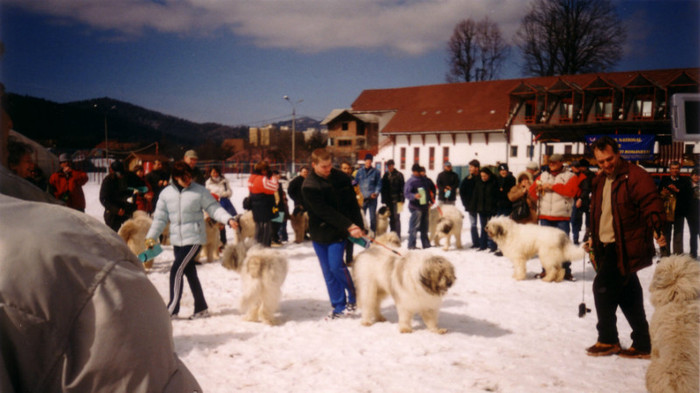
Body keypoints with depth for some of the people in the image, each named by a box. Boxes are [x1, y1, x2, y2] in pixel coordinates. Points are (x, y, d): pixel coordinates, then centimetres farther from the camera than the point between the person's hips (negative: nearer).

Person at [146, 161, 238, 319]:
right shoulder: (166, 193, 4)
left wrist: (228, 219, -18)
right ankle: (201, 309, 23)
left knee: (177, 270, -11)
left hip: (194, 238, -5)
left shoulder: (200, 190, -6)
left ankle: (172, 309, -1)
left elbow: (214, 208, -4)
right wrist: (151, 236, 2)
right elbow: (160, 217, 8)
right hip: (177, 240, 5)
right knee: (190, 273, 12)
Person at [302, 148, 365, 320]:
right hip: (320, 233, 0)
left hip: (338, 232, 0)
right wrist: (349, 226, -24)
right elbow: (324, 211, -19)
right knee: (328, 270, 5)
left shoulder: (341, 178, -1)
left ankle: (353, 297, 9)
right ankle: (338, 306, 16)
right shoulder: (309, 186, -12)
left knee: (336, 265, -12)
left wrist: (359, 226, -4)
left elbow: (353, 204, 4)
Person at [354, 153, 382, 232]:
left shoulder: (375, 172, 1)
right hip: (362, 198, 2)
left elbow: (379, 184, 3)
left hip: (372, 198, -2)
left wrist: (376, 192, -12)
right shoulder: (360, 171, 6)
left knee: (373, 217, 3)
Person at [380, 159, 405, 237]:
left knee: (396, 218, -5)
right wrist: (383, 200, 9)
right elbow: (383, 188, 14)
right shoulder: (386, 175, 11)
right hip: (388, 200, 4)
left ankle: (397, 236, -1)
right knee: (391, 219, 9)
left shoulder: (399, 175, -3)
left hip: (396, 200, -4)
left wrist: (401, 200, -12)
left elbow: (402, 188, -6)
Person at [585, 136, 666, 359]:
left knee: (602, 287, -9)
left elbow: (652, 206, -18)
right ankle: (642, 345, 24)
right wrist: (594, 237, 20)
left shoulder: (635, 176, -12)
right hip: (608, 247, 9)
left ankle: (607, 341, 7)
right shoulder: (600, 181, 14)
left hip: (625, 248, -9)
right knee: (627, 295, 14)